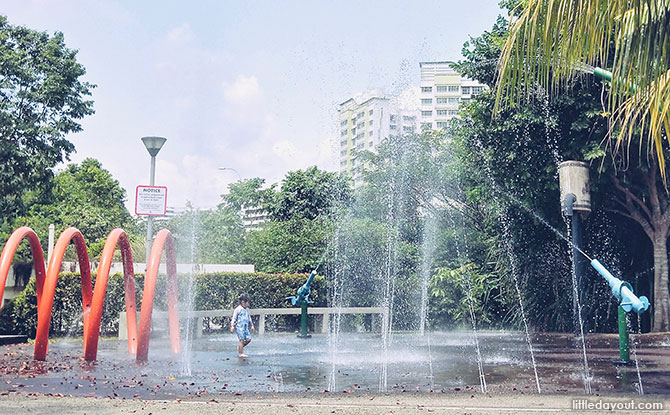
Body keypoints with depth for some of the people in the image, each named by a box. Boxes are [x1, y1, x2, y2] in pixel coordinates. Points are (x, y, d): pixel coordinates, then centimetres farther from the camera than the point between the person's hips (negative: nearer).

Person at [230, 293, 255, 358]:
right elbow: (234, 318, -6)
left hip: (245, 327, 7)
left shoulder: (247, 309, 14)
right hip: (239, 327, -7)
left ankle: (239, 347, 20)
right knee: (242, 340, -7)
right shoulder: (238, 309, -8)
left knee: (248, 339, 0)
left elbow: (249, 318, 24)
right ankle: (241, 353, 0)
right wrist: (232, 326, -11)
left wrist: (252, 326, 23)